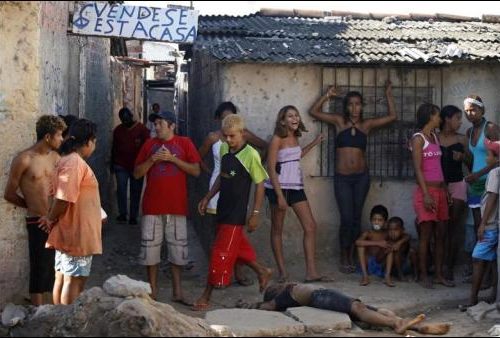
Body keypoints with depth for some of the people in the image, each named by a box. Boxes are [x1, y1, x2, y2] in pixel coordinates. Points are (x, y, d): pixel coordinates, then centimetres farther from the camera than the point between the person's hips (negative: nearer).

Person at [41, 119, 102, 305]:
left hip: (69, 232, 10)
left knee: (63, 278, 13)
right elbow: (63, 198, -25)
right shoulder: (75, 163, -19)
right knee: (74, 279, -4)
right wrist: (51, 219, -11)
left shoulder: (69, 160, 13)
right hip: (77, 234, -10)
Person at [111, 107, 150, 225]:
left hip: (137, 166, -2)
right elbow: (114, 148, 16)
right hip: (121, 165, 2)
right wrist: (112, 163, 14)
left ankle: (133, 216, 10)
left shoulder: (142, 129, -3)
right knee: (121, 189, -5)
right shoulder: (118, 130, 10)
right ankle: (122, 214, 4)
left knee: (135, 191, 3)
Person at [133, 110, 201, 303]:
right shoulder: (149, 145, 8)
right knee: (150, 247, 3)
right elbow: (137, 174, 7)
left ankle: (177, 291, 14)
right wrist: (152, 160, -10)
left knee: (178, 247, 4)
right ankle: (152, 291, 14)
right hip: (152, 206, 2)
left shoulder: (184, 143, 3)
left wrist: (173, 158, -13)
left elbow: (196, 171, -4)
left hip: (176, 206, -1)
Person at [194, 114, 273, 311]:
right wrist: (207, 198, 15)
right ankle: (262, 272, 40)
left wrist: (255, 214, -11)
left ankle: (206, 297, 1)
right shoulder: (224, 150, 6)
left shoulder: (250, 155, -15)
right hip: (223, 209, 7)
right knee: (238, 246, 18)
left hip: (236, 213, -7)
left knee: (221, 253, -5)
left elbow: (260, 184, -10)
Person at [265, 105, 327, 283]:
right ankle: (282, 272, 13)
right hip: (279, 187, -7)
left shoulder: (295, 137, 9)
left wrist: (314, 144, 24)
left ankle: (311, 272, 1)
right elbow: (271, 168, -14)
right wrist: (279, 195, -20)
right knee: (277, 229, 5)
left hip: (296, 187, 7)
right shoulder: (277, 139, -11)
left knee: (310, 226, 0)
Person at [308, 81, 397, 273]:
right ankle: (344, 259, 8)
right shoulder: (339, 122, 4)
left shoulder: (367, 124, 7)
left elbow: (392, 116, 9)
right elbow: (314, 111, 3)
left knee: (356, 218, 6)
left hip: (361, 177, 2)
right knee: (346, 218, -5)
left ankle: (350, 257, 17)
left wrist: (388, 95, 8)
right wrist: (327, 96, 0)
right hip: (342, 178, -2)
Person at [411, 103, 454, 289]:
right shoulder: (418, 138, -7)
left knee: (441, 235, 7)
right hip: (427, 191, -7)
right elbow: (418, 169, -13)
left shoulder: (435, 137, 16)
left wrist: (445, 190, 14)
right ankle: (423, 275, 3)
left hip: (440, 191, 7)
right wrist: (426, 195, -19)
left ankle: (439, 274, 12)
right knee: (426, 235, -4)